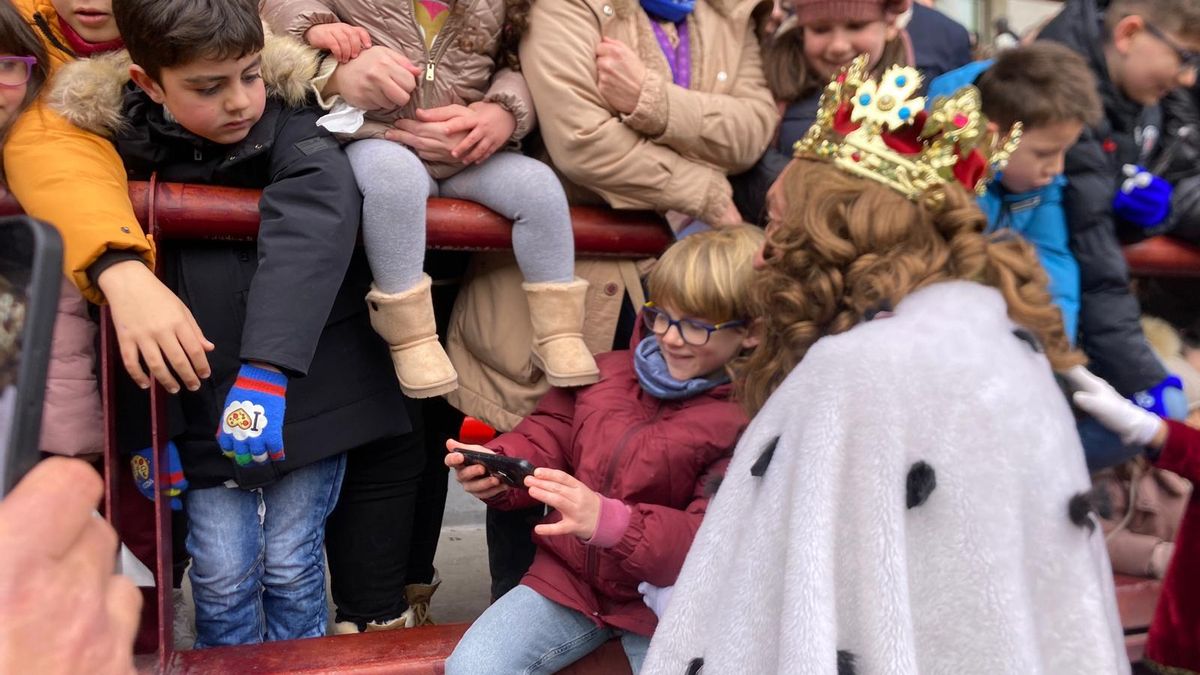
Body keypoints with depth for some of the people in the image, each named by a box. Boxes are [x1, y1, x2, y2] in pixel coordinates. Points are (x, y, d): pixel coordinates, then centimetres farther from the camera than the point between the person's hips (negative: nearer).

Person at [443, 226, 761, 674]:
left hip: (660, 595, -3)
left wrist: (609, 521, -35)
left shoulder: (745, 420, -12)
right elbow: (545, 439, 9)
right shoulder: (608, 372, 4)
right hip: (569, 575, 4)